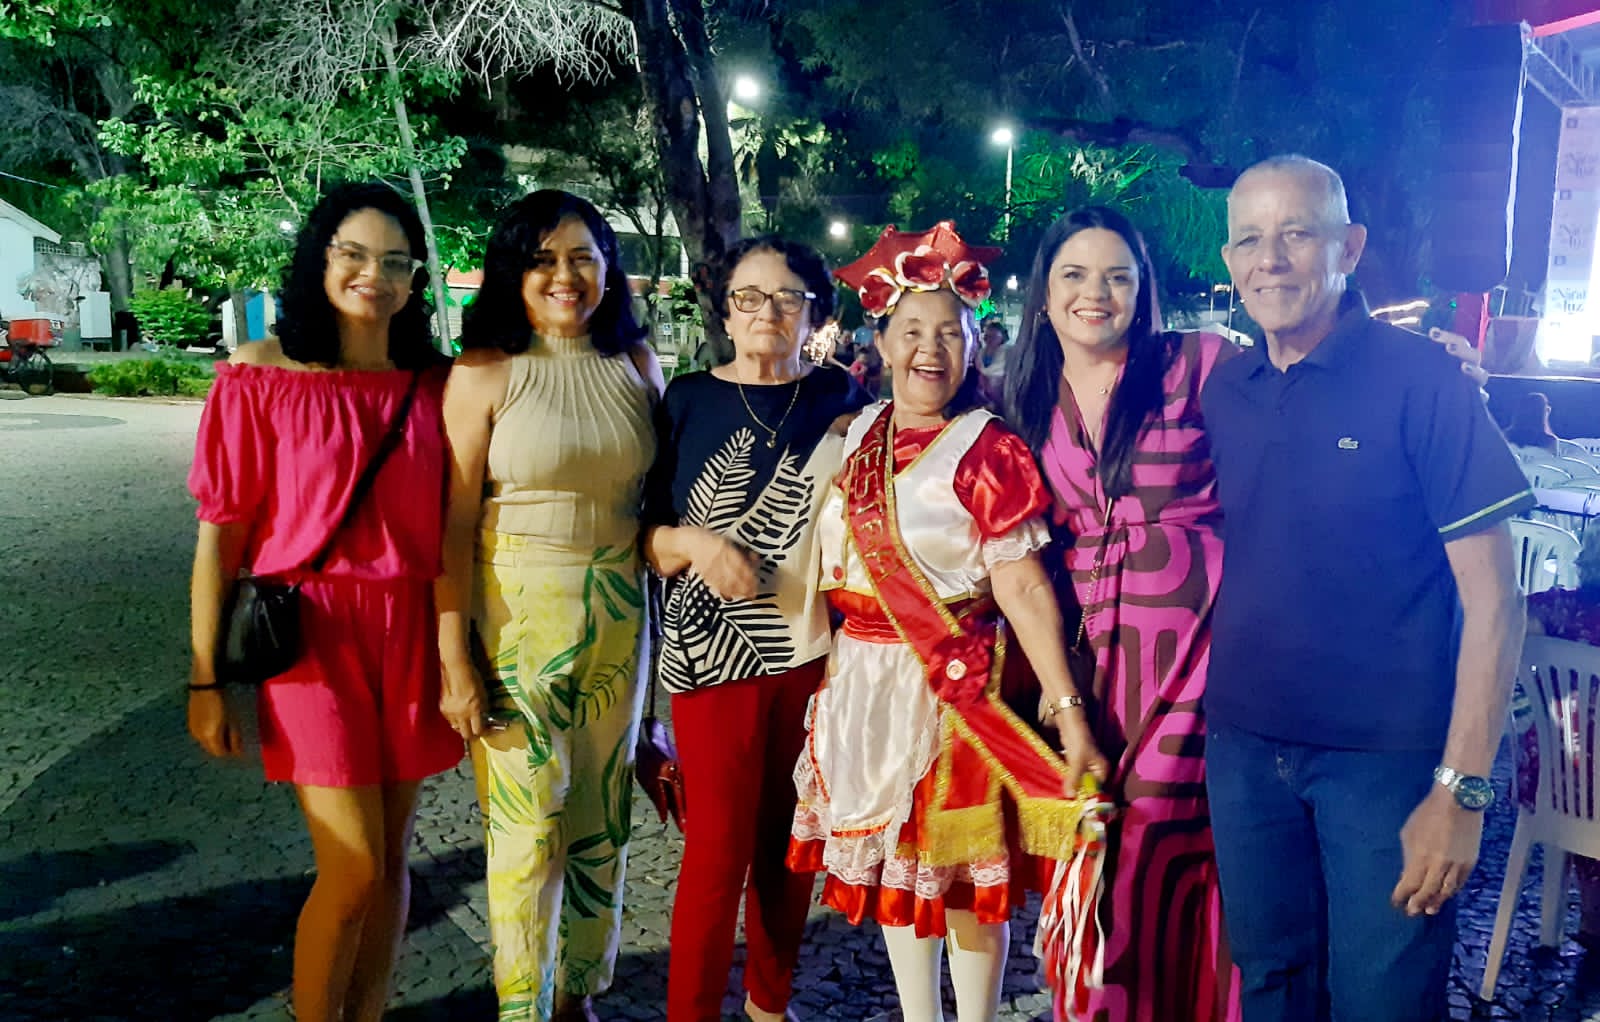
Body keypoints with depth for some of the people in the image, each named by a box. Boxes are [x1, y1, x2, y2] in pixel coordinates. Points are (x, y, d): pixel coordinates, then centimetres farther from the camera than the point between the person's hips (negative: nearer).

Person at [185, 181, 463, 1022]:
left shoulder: (433, 383, 4)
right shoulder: (260, 376, -5)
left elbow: (452, 524, 7)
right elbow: (220, 534, -3)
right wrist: (205, 681, -3)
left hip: (410, 632, 4)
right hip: (313, 633, -3)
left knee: (391, 856, 12)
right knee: (354, 871, -3)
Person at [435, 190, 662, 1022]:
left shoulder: (634, 363, 6)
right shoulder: (485, 371, -7)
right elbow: (454, 523, -8)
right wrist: (455, 659, -11)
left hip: (616, 613, 4)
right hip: (517, 612, -4)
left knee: (601, 816, 13)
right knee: (528, 826, 2)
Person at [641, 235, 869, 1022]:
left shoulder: (839, 400, 6)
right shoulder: (688, 401, 1)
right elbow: (646, 537, 3)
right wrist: (695, 543, -18)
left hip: (814, 652, 2)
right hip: (717, 654, -2)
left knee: (792, 840, 11)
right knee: (720, 846, 1)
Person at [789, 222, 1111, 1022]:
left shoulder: (988, 451, -11)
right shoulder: (857, 438, 6)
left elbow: (1021, 585, -17)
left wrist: (1067, 707, -23)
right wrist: (834, 666, 13)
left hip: (954, 685, -6)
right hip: (862, 683, 6)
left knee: (962, 874, 6)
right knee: (887, 863, 17)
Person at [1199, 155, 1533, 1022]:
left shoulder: (1420, 380, -11)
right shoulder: (1223, 389, 3)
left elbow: (1491, 598, -11)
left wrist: (1463, 788, -15)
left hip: (1386, 755, -4)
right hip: (1243, 743, 4)